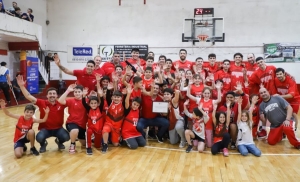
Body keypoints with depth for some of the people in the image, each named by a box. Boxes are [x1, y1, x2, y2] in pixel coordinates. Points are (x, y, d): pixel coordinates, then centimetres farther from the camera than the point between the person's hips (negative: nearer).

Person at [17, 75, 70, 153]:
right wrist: (22, 86, -23)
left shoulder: (61, 103, -7)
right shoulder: (42, 103, -8)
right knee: (39, 137, -33)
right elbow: (29, 97, -13)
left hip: (58, 128, 0)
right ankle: (43, 144, 10)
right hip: (45, 129, 0)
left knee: (66, 137, -28)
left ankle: (59, 142, 14)